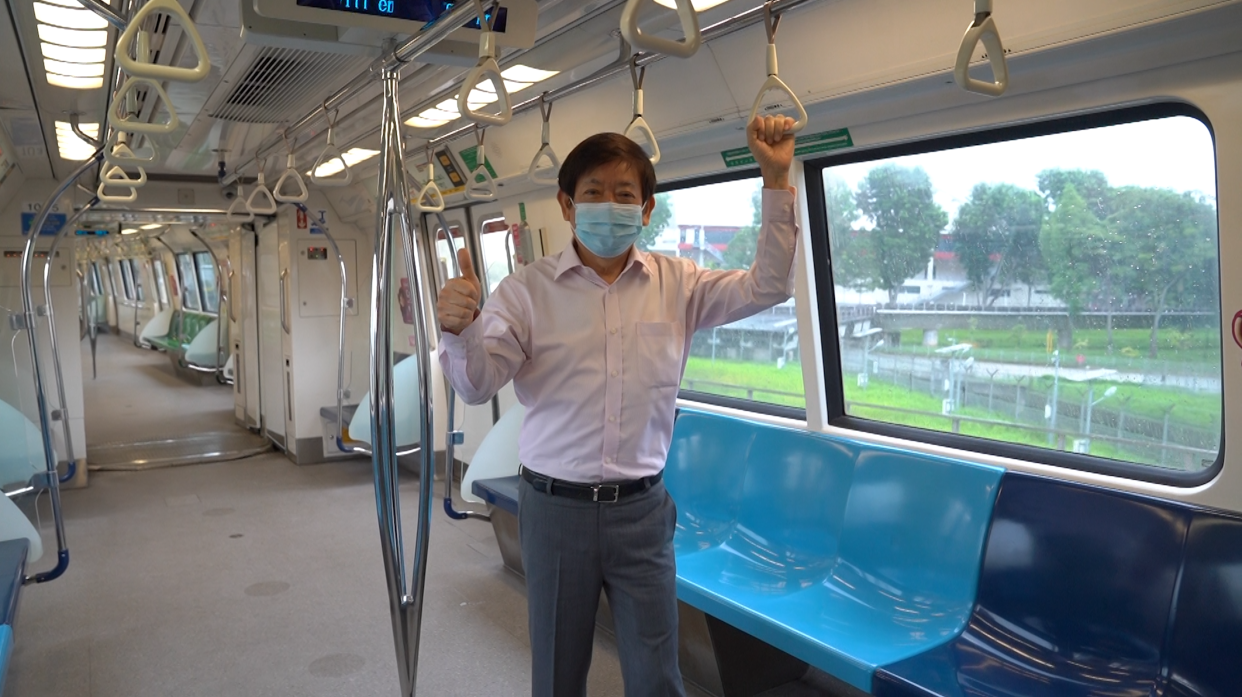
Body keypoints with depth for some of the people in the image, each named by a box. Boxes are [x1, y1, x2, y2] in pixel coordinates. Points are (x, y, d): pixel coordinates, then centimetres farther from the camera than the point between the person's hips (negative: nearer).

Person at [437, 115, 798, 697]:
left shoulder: (677, 284, 2)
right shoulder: (528, 290, -5)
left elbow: (767, 286, -3)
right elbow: (478, 384, -11)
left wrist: (776, 180, -10)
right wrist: (461, 331, -33)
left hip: (641, 509, 1)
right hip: (555, 508, -1)